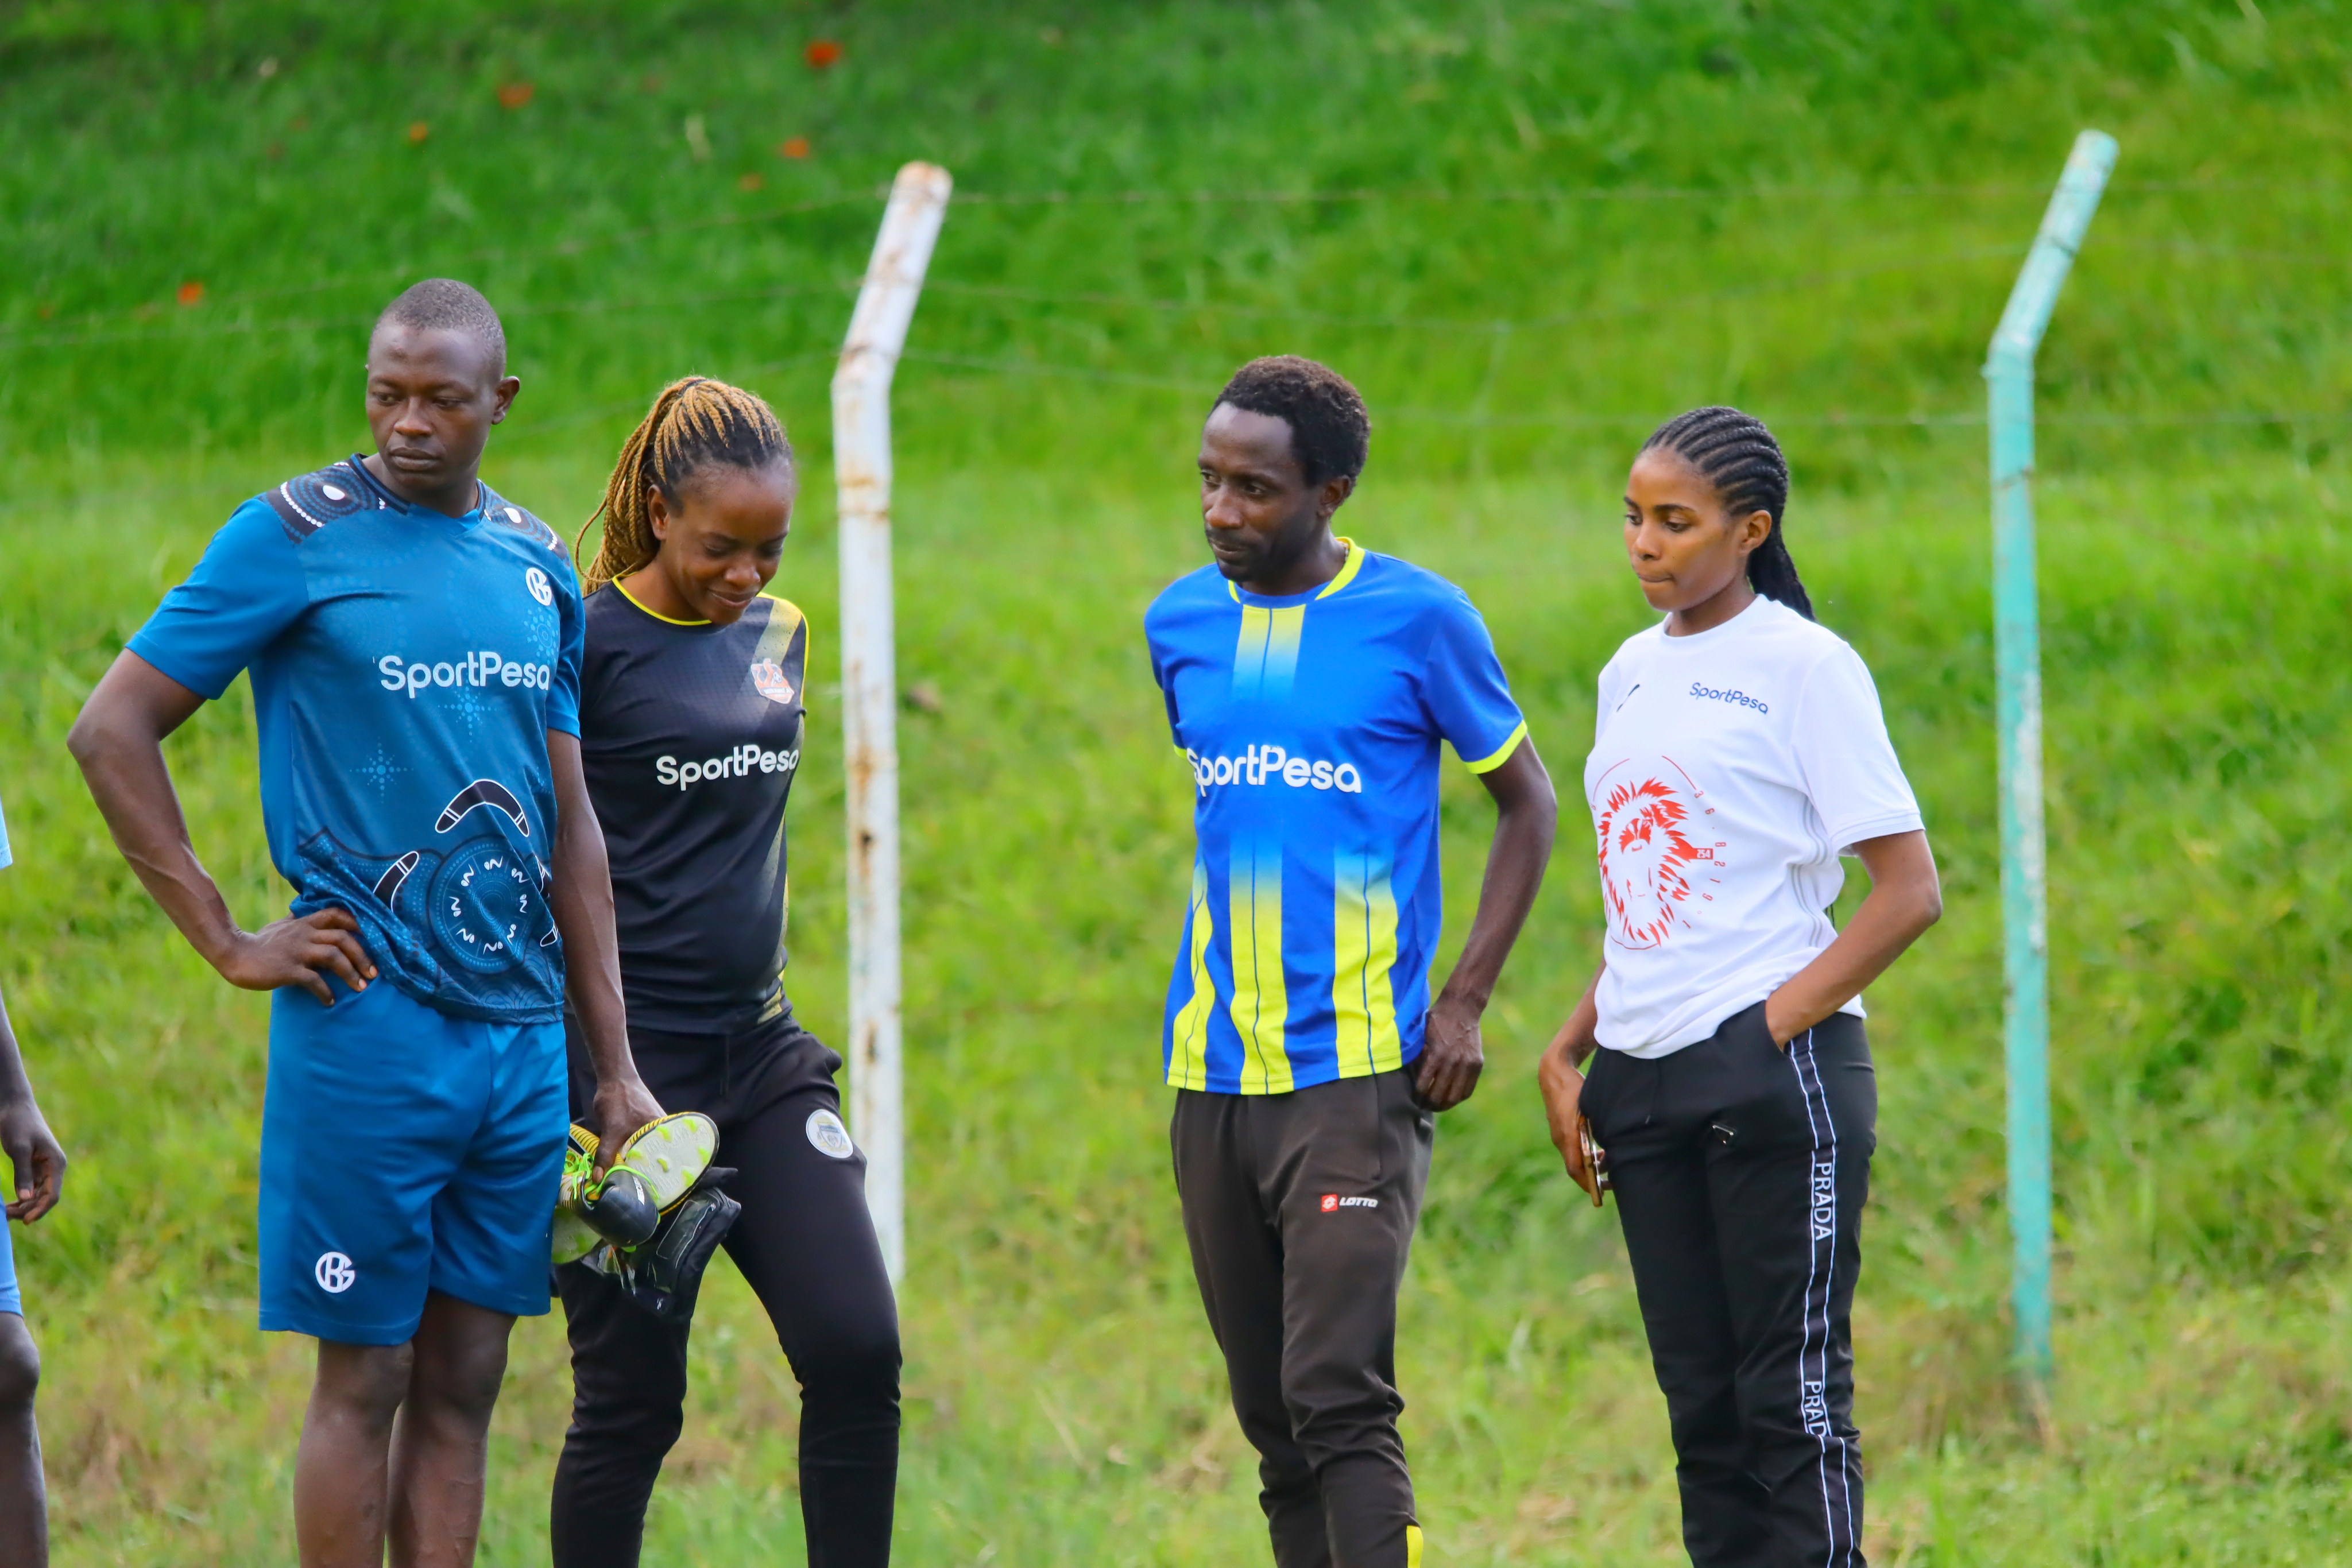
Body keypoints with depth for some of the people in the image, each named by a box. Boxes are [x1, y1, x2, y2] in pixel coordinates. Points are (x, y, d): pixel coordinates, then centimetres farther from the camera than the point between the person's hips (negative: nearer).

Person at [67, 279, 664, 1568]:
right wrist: (227, 942, -8)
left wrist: (615, 1069, 14)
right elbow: (112, 732, -5)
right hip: (368, 1021, -5)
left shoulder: (537, 568, 13)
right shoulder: (295, 537, -5)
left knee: (464, 1380, 7)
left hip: (521, 1030, 6)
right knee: (365, 1376, -4)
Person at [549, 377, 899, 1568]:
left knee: (856, 1349, -5)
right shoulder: (586, 645, -10)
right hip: (624, 1062, -6)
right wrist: (564, 1087, -12)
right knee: (633, 1396, -2)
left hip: (760, 1053, 6)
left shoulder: (778, 637, 11)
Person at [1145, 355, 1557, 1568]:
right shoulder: (1180, 624, 10)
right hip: (1212, 1070, 5)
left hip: (1359, 1070, -5)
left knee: (1339, 1396, -16)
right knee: (1271, 1415, 7)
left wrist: (1465, 1001, -3)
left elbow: (1526, 802, 5)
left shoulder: (1418, 621, -4)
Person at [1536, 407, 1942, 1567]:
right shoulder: (1633, 674, 15)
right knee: (1701, 1397, 8)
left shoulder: (1804, 666, -6)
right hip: (1644, 1076, 7)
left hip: (1776, 1077, -7)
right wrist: (1569, 1053, 11)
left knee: (1792, 1395, -7)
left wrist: (1777, 1026, -15)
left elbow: (1908, 893, -10)